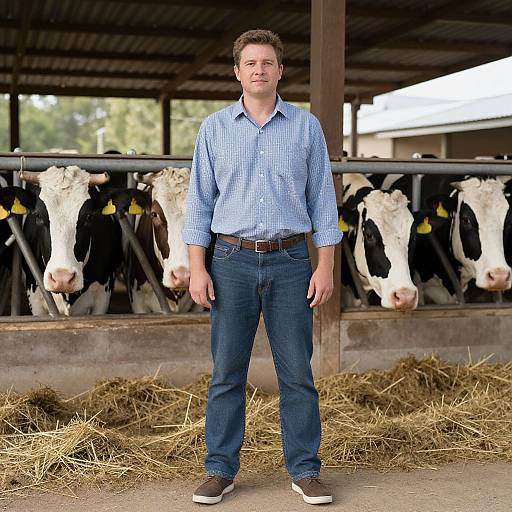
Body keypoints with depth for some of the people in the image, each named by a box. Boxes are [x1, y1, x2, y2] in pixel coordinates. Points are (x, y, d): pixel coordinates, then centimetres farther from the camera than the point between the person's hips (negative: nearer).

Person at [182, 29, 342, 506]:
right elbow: (200, 201, 5)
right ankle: (220, 470, 15)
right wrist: (197, 268, -3)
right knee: (226, 372, 4)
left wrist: (325, 266, -3)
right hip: (233, 261, 0)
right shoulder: (215, 128, 6)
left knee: (297, 373, 3)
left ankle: (304, 471, 15)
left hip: (290, 261, 0)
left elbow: (322, 199, 5)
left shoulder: (306, 126, 5)